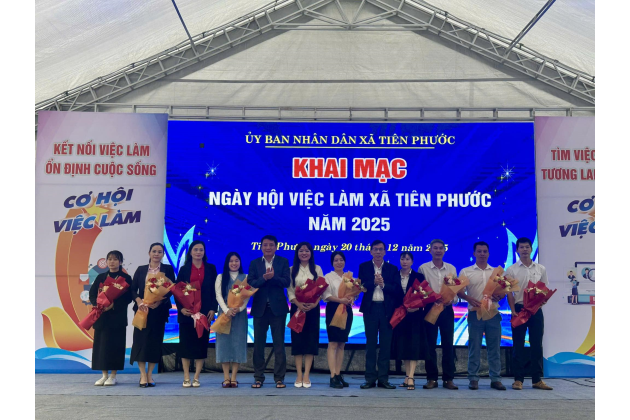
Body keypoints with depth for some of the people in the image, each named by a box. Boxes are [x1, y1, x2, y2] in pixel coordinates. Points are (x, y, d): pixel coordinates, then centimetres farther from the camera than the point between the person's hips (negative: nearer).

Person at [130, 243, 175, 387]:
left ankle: (150, 374, 11)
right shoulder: (141, 269, 11)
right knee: (141, 339, -4)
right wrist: (138, 300, -14)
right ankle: (143, 375, 1)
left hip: (159, 310, -1)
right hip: (142, 309, 1)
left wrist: (159, 301, -16)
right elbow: (133, 289, 6)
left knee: (155, 340, 1)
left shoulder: (168, 269, 6)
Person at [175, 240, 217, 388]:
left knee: (201, 344, 1)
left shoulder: (211, 268, 8)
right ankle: (186, 378, 9)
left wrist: (213, 309, -6)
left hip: (204, 312, 0)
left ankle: (196, 378, 8)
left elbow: (214, 291, 4)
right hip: (187, 312, 0)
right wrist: (180, 308, -10)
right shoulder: (184, 269, 8)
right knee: (186, 344, 2)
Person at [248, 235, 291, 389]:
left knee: (279, 343, 2)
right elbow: (250, 283, -5)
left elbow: (286, 282, -8)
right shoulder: (254, 263, 8)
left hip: (277, 307, -1)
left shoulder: (283, 262, 4)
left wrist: (273, 277, -23)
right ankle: (258, 377, 15)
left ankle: (279, 378, 9)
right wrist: (264, 278, -21)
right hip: (259, 308, 2)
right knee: (258, 344, 6)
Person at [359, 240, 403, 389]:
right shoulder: (364, 267, 8)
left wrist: (383, 284, -14)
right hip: (370, 308, 0)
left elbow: (398, 290, -1)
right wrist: (374, 282, -18)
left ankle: (383, 379, 9)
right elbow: (361, 286, -4)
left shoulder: (392, 269, 8)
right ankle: (370, 378, 8)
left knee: (386, 344, 2)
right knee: (370, 343, 2)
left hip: (387, 309, 0)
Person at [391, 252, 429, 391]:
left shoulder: (418, 277, 3)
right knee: (402, 346, 6)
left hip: (415, 315, -2)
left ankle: (411, 378, -10)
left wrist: (416, 307, -16)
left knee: (413, 345, -8)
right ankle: (407, 376, 15)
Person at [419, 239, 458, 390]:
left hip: (447, 309, 2)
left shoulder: (451, 268, 9)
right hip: (430, 308, -2)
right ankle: (432, 378, 8)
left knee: (448, 344, 2)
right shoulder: (423, 268, 3)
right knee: (430, 344, 1)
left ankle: (448, 379, 9)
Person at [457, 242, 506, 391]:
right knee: (474, 347, 1)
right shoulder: (466, 272, 6)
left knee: (494, 347, 3)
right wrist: (470, 299, -17)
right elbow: (459, 291, 1)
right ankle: (473, 379, 6)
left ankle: (495, 379, 10)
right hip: (475, 313, -2)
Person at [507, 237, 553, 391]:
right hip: (519, 309, -2)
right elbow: (509, 292, -2)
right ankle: (518, 379, 5)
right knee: (518, 345, 0)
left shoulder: (541, 269, 10)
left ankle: (537, 379, 11)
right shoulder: (511, 270, 2)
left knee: (537, 344, 4)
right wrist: (513, 310, -11)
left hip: (536, 310, 3)